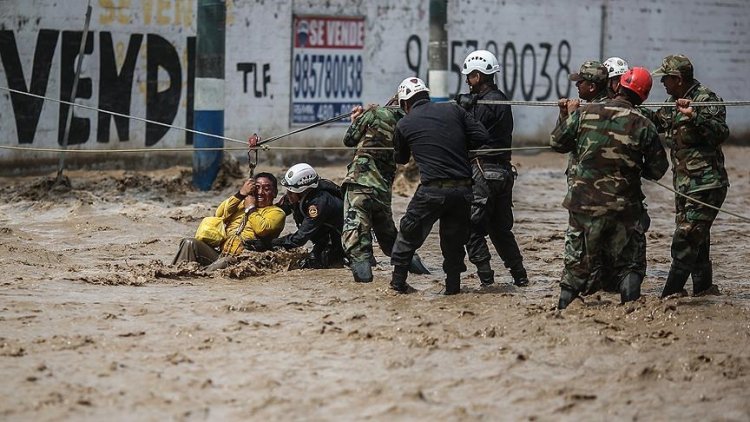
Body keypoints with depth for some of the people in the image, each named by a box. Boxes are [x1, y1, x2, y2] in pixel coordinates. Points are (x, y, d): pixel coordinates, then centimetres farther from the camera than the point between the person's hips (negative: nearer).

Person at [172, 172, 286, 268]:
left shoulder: (277, 213, 12)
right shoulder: (241, 203, 28)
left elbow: (262, 229, -10)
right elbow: (219, 214, 8)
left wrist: (251, 208, 4)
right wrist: (240, 194, 3)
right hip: (220, 254, 6)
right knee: (190, 243, -20)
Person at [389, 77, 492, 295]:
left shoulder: (404, 125, 5)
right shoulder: (453, 110, 8)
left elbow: (400, 158, 21)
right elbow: (482, 138, 3)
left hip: (432, 191, -2)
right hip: (463, 189, 2)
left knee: (409, 234, 15)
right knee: (454, 239, 17)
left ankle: (398, 280, 19)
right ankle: (453, 284, 17)